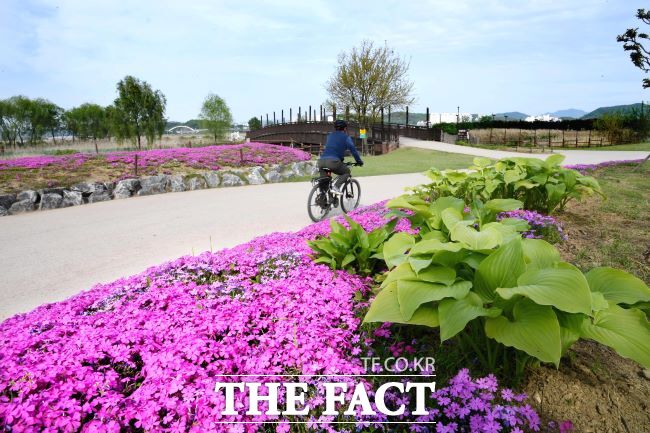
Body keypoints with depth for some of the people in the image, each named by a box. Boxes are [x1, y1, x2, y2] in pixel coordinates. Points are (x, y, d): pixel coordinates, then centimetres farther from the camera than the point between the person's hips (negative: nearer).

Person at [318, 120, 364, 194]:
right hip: (333, 162, -5)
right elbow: (353, 150, 6)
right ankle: (337, 186, -6)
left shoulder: (330, 135, 28)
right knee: (346, 172, 16)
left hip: (321, 161, 6)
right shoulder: (346, 137, 11)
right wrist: (359, 161, 18)